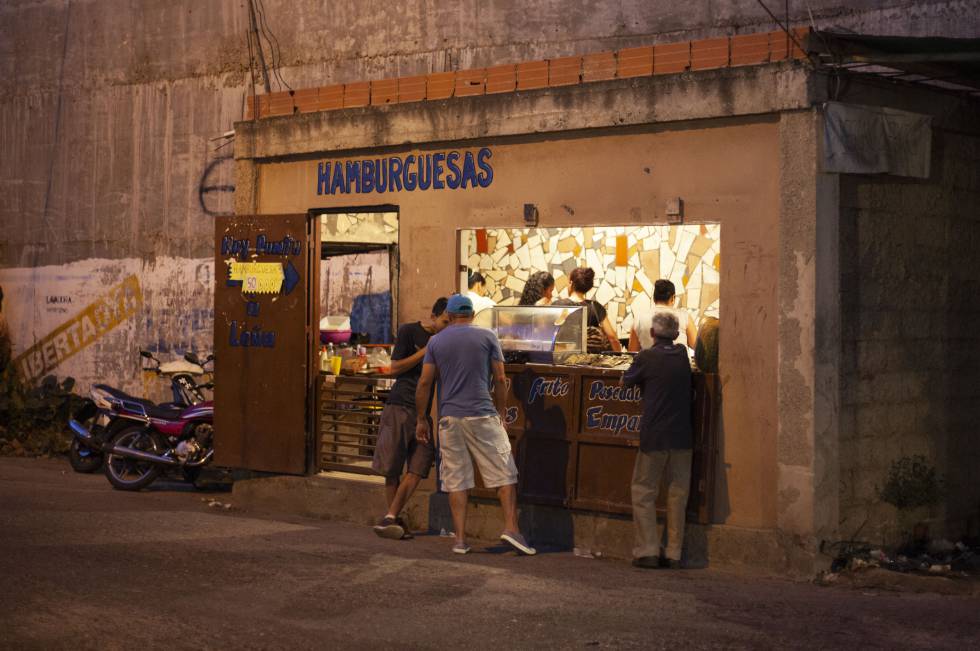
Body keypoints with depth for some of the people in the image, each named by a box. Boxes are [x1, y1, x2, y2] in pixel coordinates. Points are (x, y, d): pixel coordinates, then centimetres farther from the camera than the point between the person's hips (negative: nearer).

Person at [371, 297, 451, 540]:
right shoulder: (409, 332, -1)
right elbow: (395, 367, -5)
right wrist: (427, 351, -12)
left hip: (428, 410, 4)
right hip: (401, 404, -4)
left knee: (418, 469, -7)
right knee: (392, 468, -1)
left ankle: (390, 518, -6)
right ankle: (395, 520, 9)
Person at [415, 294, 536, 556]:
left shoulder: (435, 341, 8)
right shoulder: (487, 336, 4)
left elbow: (424, 383, 4)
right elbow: (500, 379, 1)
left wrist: (421, 419, 12)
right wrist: (501, 412, 11)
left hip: (449, 418, 2)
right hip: (483, 416, -2)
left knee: (456, 480, 6)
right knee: (504, 473, 3)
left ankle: (460, 538, 4)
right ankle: (511, 527, -9)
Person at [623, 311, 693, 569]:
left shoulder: (647, 357, -7)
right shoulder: (682, 354, 5)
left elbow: (627, 381, 7)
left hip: (654, 436, -4)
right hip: (682, 436, 4)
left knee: (644, 492, 5)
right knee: (677, 495, 8)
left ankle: (648, 551, 0)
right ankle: (674, 553, 9)